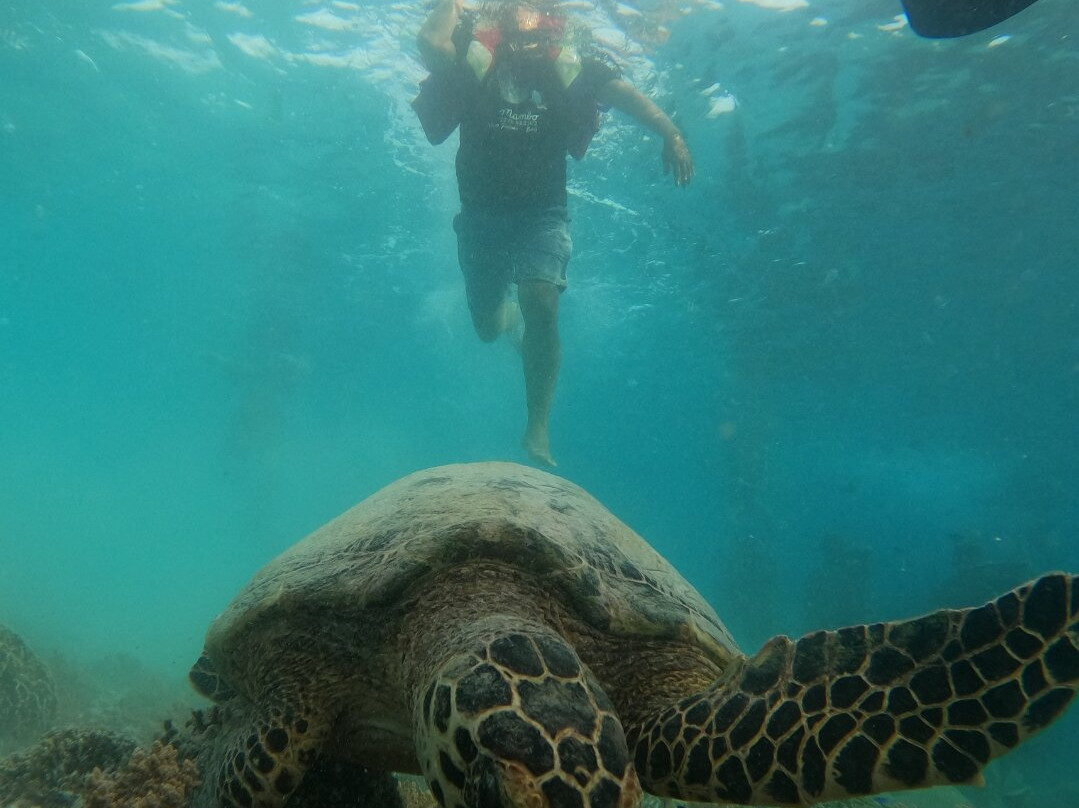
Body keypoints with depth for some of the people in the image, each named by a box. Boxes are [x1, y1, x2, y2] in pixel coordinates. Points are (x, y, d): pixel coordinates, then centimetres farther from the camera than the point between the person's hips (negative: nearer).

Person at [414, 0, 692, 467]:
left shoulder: (568, 65, 3)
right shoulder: (474, 57, -1)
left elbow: (625, 94, -4)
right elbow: (431, 42, -21)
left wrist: (670, 135, -18)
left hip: (542, 213, -1)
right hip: (482, 213, 1)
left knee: (541, 305, -23)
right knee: (488, 327, 10)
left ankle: (538, 428, -13)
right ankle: (508, 310, 52)